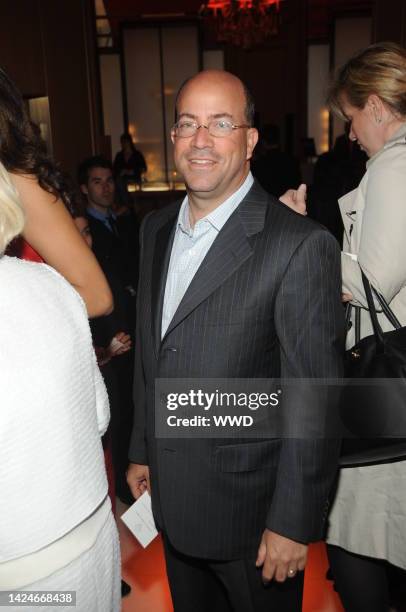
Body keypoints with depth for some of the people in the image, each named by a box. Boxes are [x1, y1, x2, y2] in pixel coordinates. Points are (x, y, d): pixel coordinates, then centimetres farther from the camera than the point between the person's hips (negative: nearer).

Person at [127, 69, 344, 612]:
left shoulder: (301, 245, -20)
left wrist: (295, 524, -14)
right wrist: (142, 450, 13)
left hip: (250, 511, -6)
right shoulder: (156, 229, 2)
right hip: (171, 501, 6)